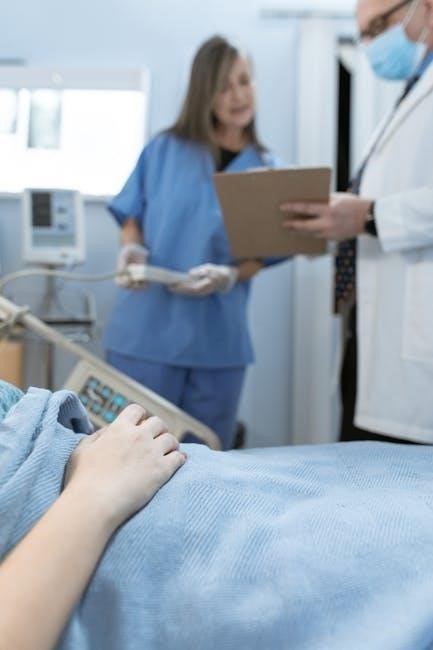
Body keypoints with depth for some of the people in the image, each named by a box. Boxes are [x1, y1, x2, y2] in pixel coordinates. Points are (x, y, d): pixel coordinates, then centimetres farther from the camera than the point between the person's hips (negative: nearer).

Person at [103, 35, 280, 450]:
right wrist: (132, 249, -15)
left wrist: (229, 277, -19)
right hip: (148, 328, -1)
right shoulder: (164, 150, 2)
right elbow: (132, 215, 7)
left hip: (219, 337, 2)